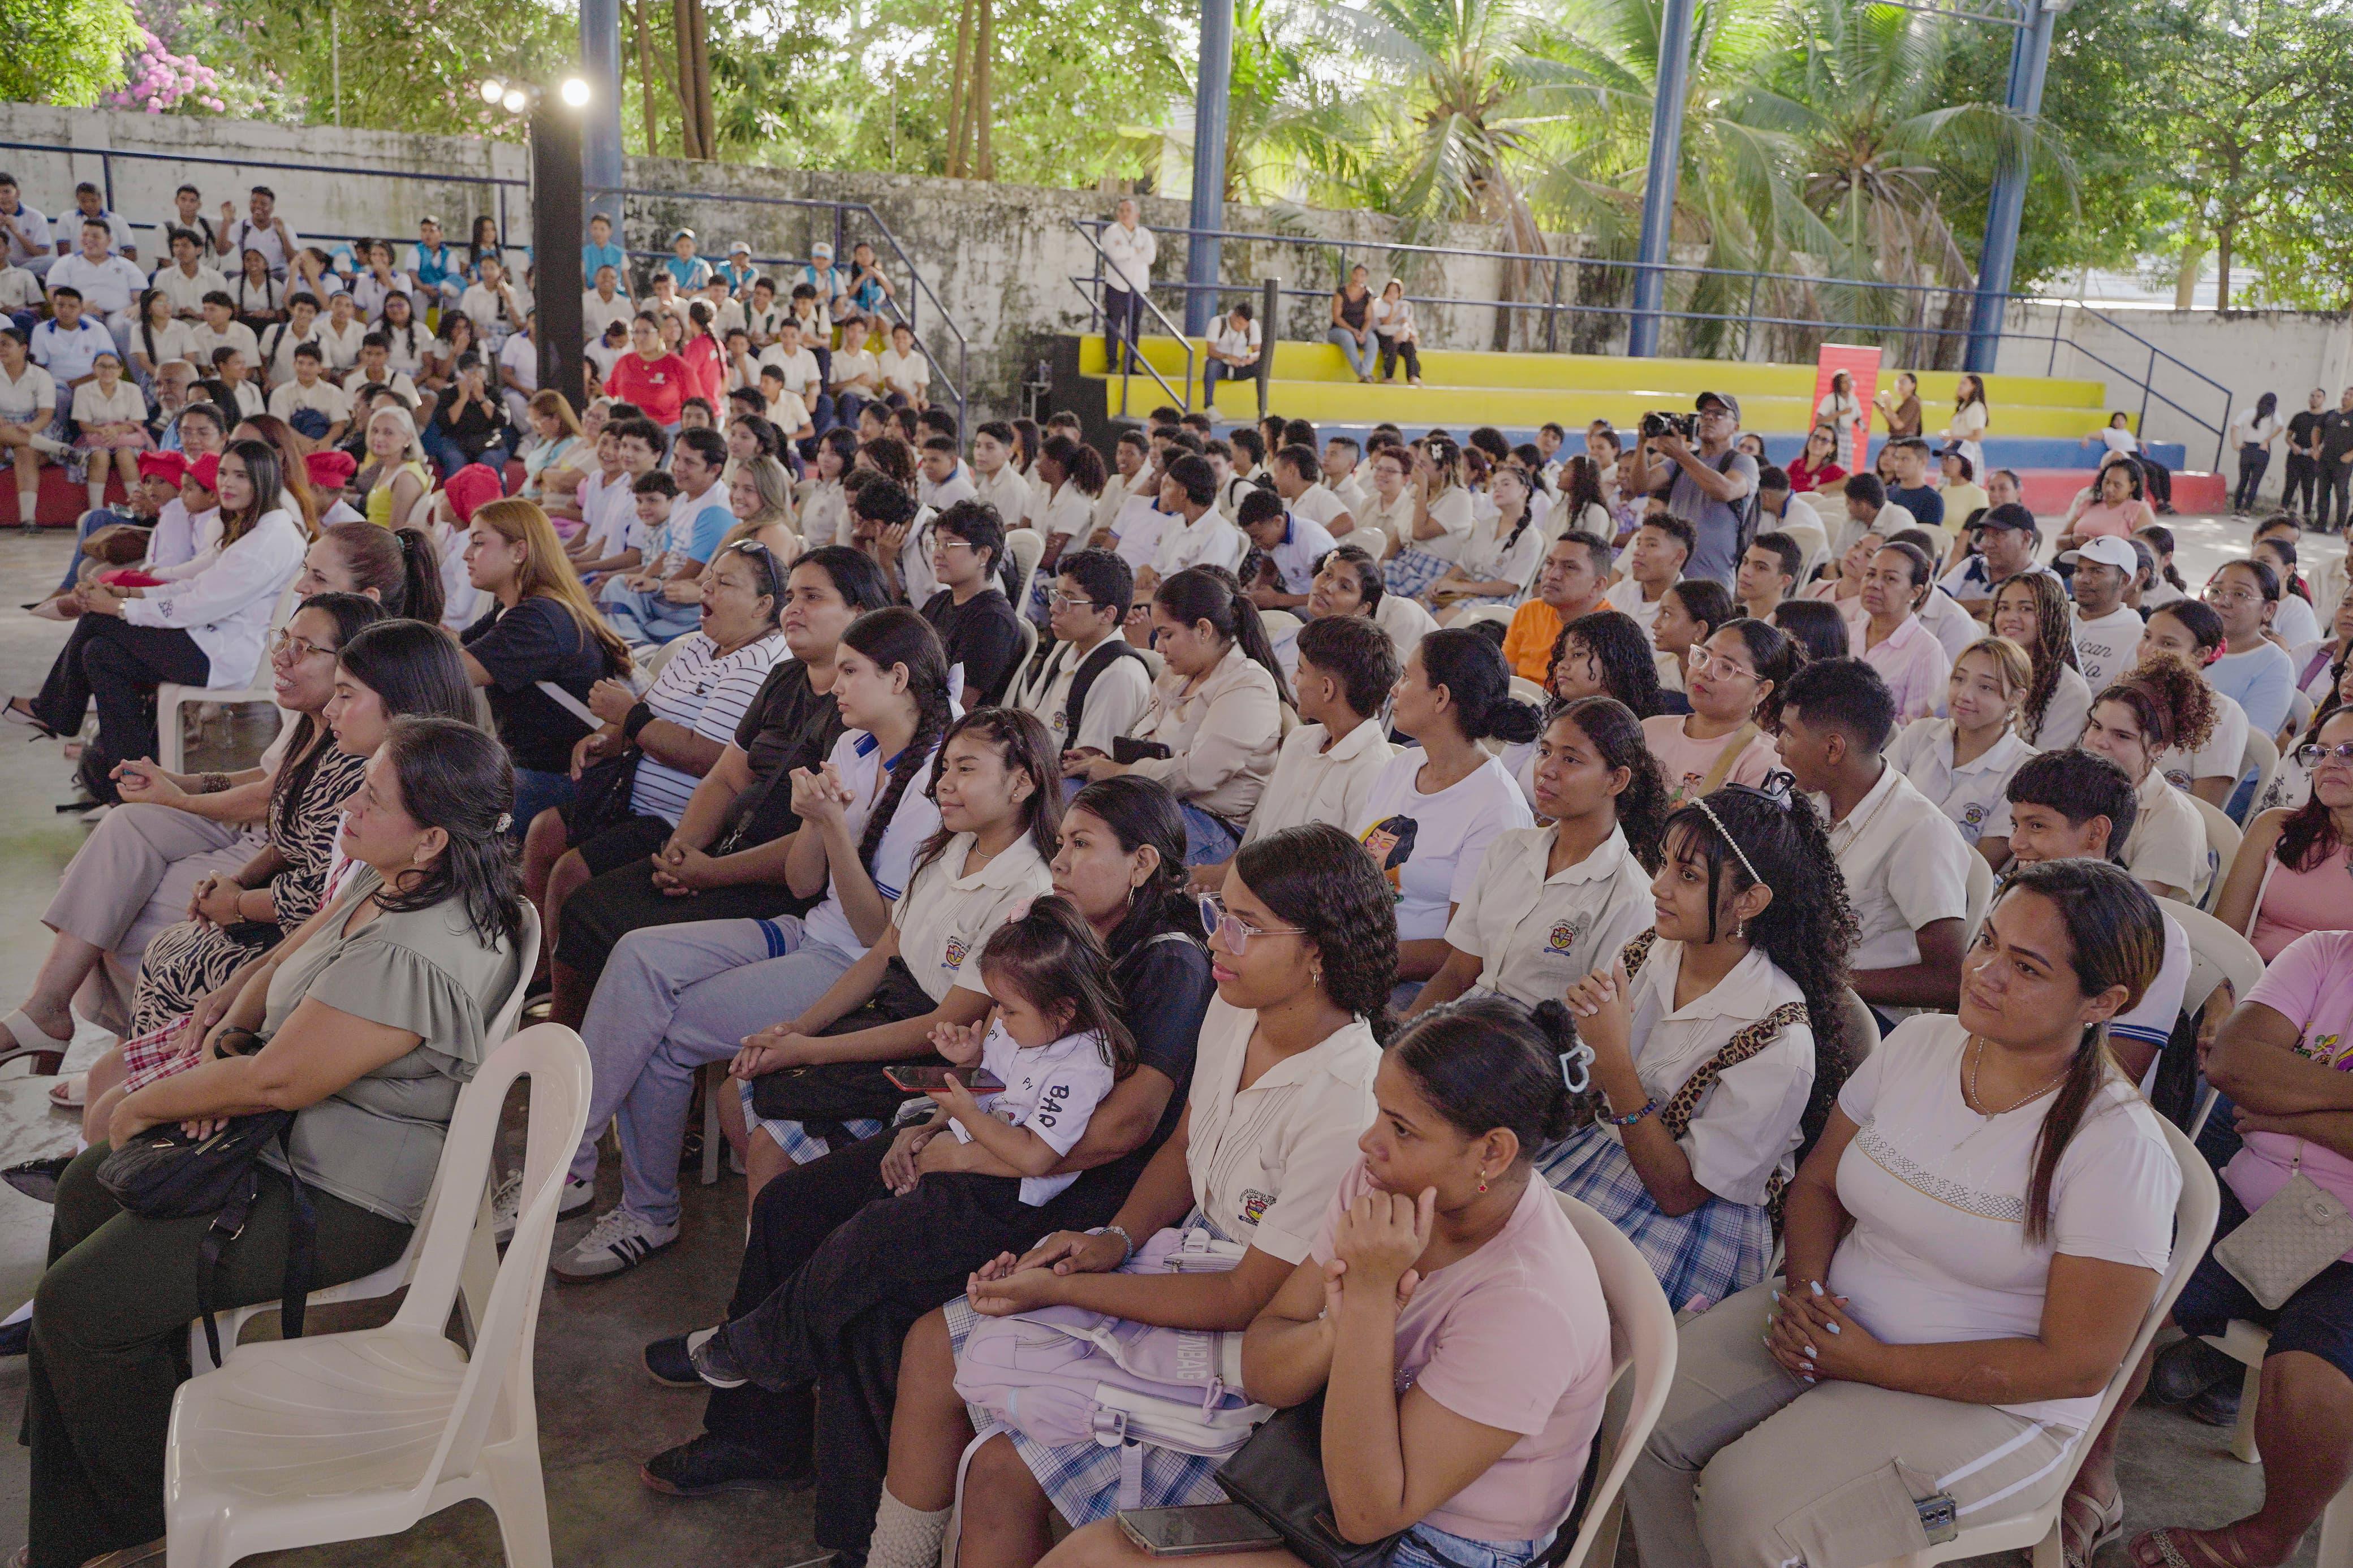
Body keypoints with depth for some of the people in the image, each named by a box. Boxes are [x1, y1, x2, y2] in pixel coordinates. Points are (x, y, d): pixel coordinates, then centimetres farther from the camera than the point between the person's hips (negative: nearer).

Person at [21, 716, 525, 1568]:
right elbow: (283, 969, 12)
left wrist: (143, 1105, -12)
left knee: (77, 1306, -6)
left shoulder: (410, 957, -34)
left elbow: (277, 1081, -28)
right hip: (292, 1143, 11)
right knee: (87, 1188, 24)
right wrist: (222, 1038, -7)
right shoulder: (384, 880, -2)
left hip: (340, 1203, -11)